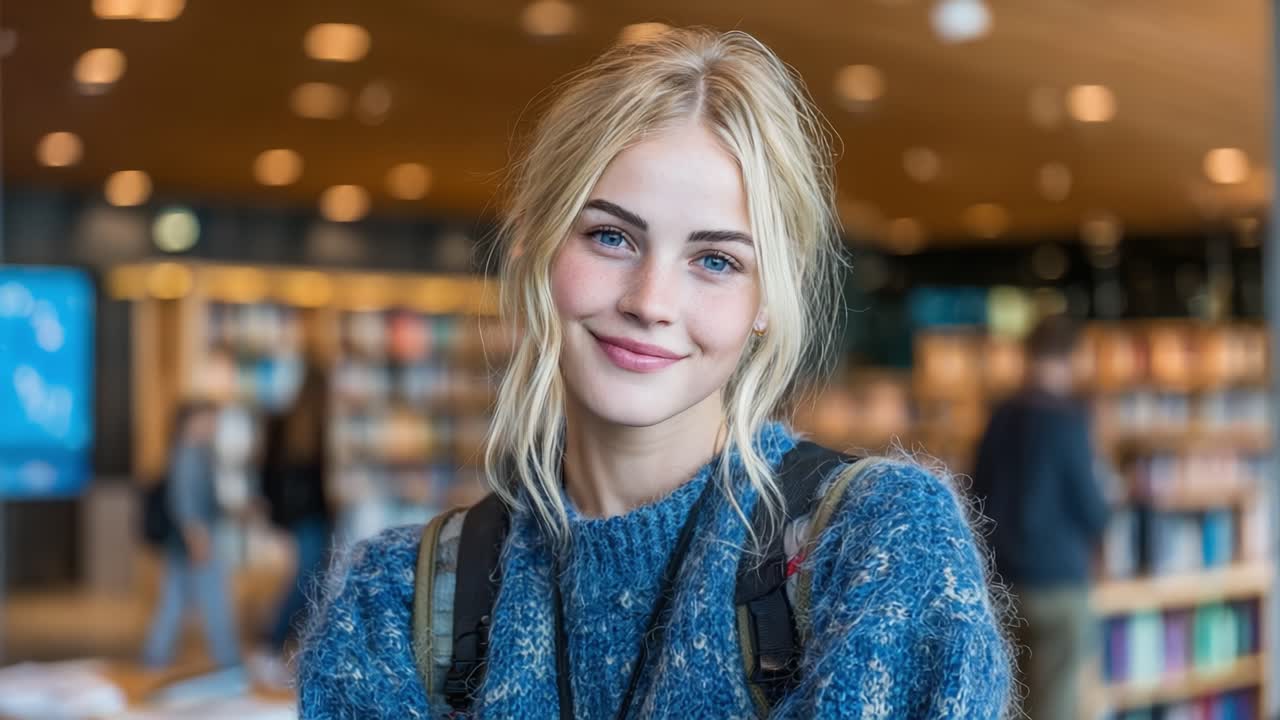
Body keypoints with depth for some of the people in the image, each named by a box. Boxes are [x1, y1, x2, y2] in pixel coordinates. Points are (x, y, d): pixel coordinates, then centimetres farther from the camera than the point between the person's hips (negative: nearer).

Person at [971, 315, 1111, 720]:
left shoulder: (1001, 417, 5)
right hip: (1057, 576, -7)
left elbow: (981, 492, 11)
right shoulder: (1065, 419, -13)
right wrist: (1095, 527, 11)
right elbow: (1088, 503, -10)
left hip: (1007, 575, 7)